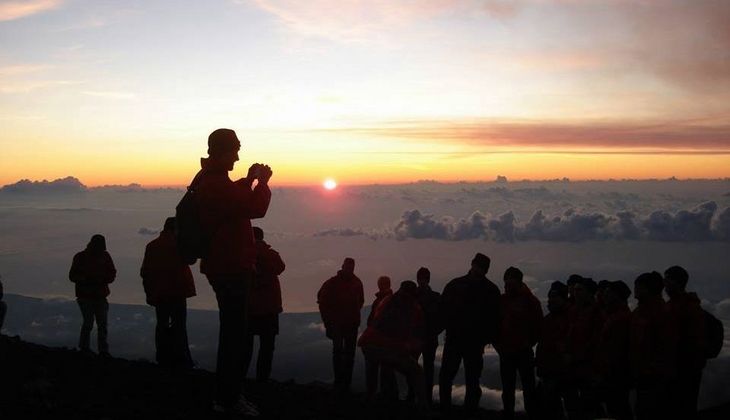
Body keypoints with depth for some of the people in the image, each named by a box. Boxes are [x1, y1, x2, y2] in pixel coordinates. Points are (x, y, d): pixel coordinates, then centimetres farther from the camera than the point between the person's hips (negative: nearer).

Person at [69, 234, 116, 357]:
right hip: (85, 296, -3)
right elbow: (72, 276, -3)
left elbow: (112, 273, 12)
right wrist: (86, 279, -19)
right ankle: (84, 347, 11)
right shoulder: (80, 257, -4)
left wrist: (103, 279, -9)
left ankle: (103, 350, 10)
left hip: (100, 296, 3)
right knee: (88, 323, -6)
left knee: (102, 324, 3)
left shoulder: (105, 256, 5)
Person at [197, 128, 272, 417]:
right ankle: (228, 398, 4)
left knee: (233, 329, 18)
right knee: (234, 332, -4)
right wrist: (262, 182, -7)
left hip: (226, 265, 11)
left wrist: (250, 180, 14)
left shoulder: (209, 180, 13)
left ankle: (227, 393, 28)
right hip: (230, 267, -11)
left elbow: (237, 204, 25)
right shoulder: (216, 184, -21)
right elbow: (255, 209, -24)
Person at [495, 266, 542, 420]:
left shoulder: (530, 300, -3)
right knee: (507, 389, 9)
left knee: (528, 387, -1)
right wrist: (498, 344, 3)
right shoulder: (501, 301, 6)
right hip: (505, 351, 3)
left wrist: (529, 343, -5)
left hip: (524, 352, -3)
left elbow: (538, 325, -3)